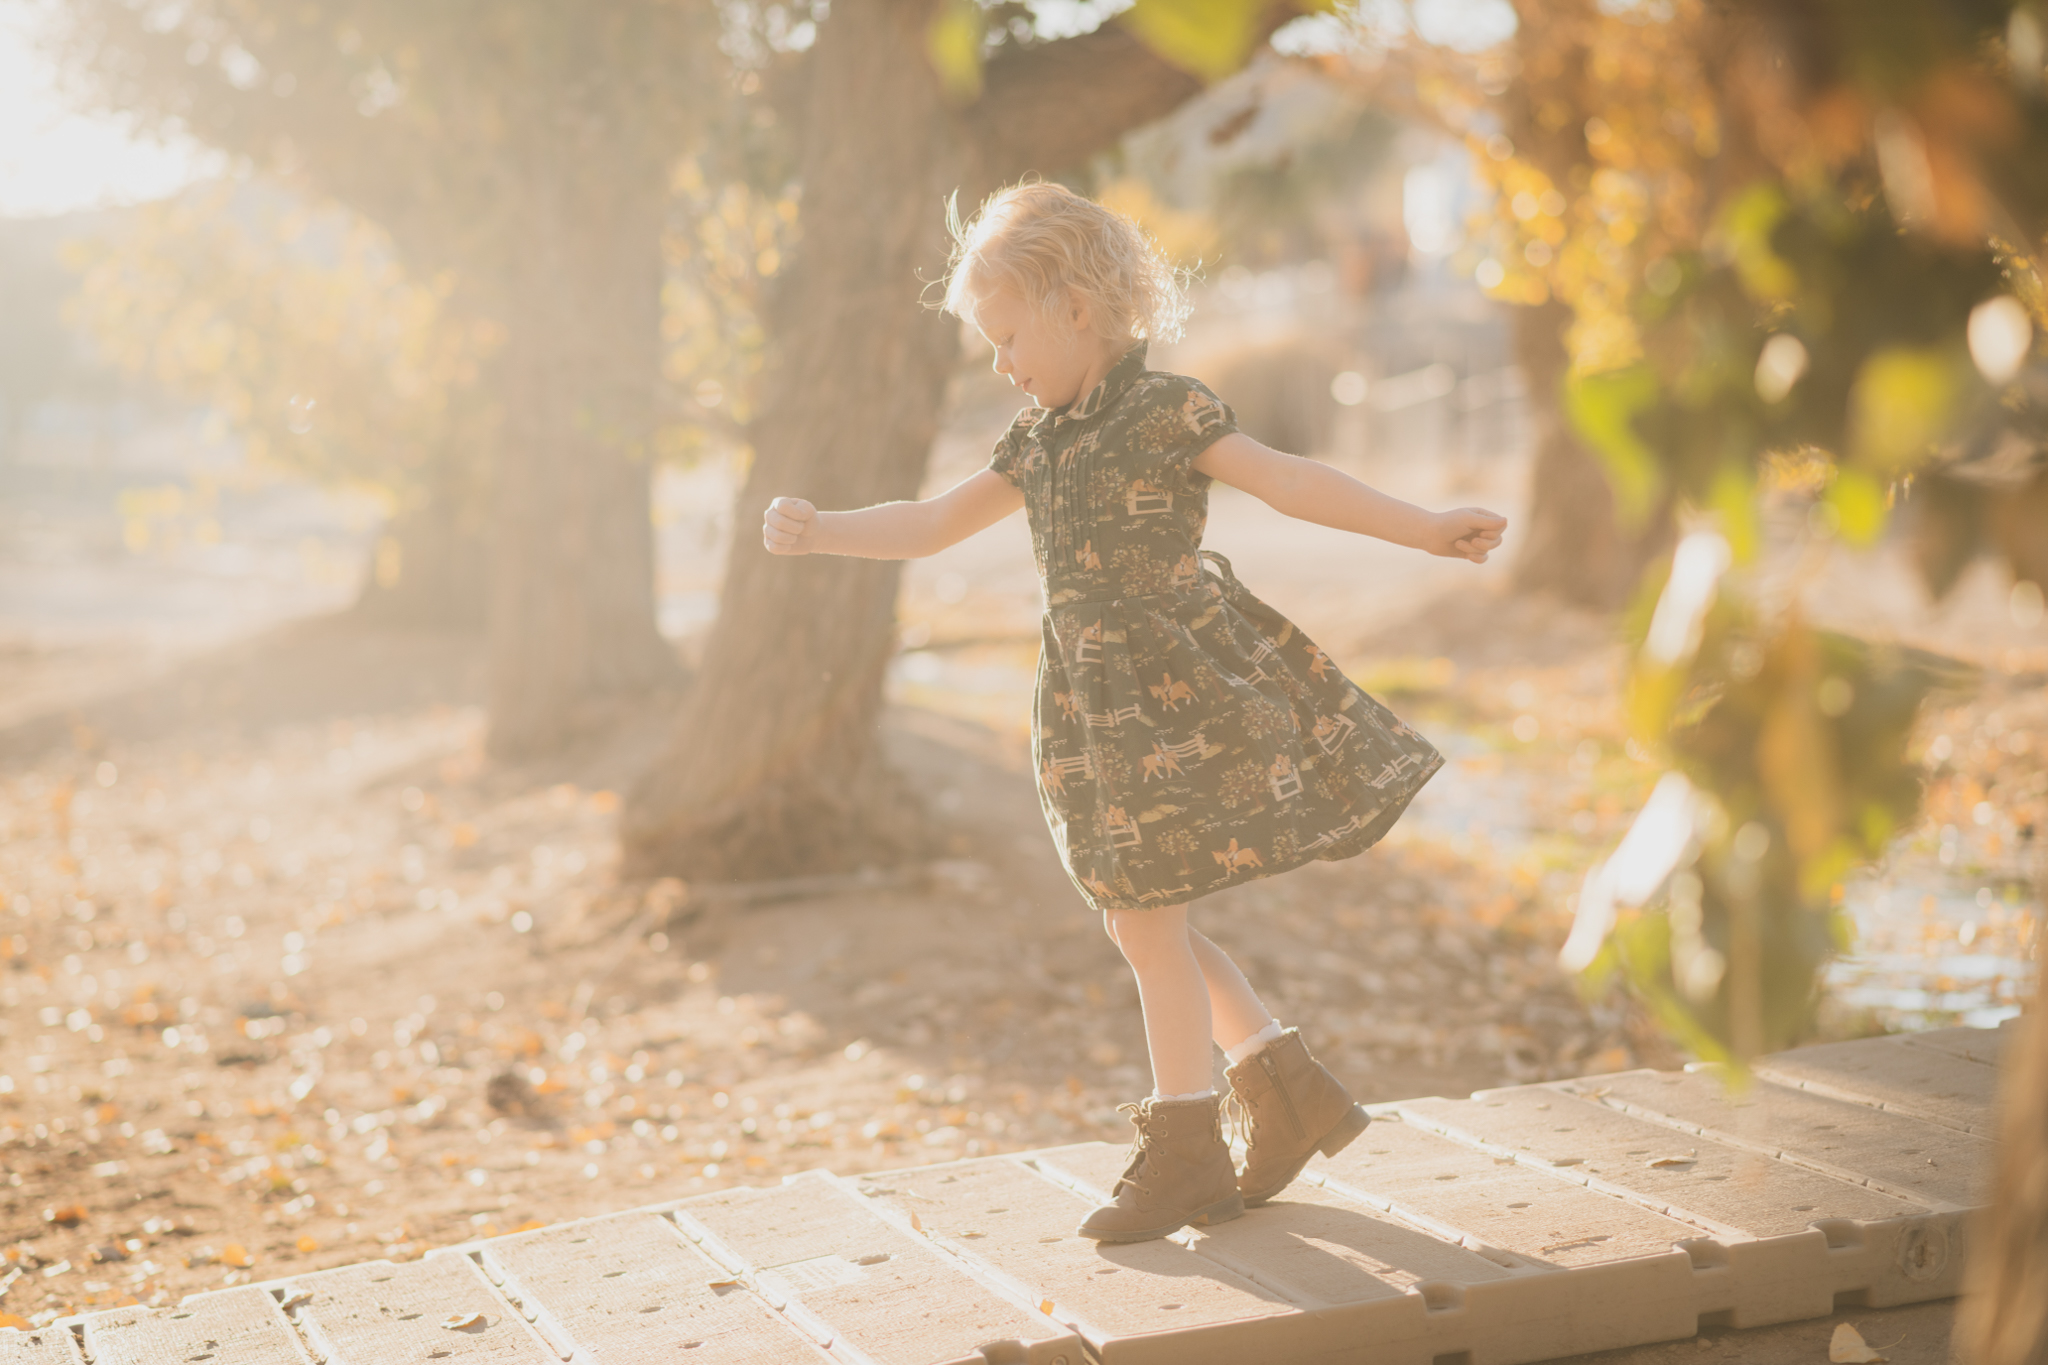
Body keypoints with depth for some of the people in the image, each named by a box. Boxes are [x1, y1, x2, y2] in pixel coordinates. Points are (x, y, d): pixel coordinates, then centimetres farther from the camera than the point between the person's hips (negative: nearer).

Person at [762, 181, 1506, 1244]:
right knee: (1140, 920, 12)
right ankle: (1292, 1093, 23)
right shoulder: (1038, 442, 12)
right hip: (1098, 704, 8)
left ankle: (1183, 1152, 10)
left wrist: (1429, 532, -15)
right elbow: (935, 525, 14)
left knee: (1146, 918, -4)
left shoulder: (1164, 411, -10)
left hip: (1176, 692, -8)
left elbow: (1290, 484, -11)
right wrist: (820, 532, 2)